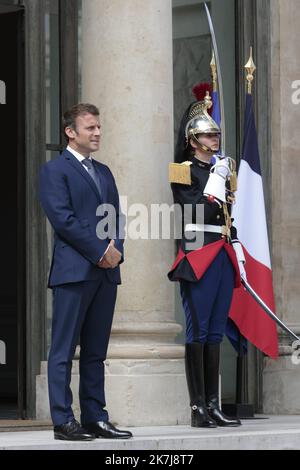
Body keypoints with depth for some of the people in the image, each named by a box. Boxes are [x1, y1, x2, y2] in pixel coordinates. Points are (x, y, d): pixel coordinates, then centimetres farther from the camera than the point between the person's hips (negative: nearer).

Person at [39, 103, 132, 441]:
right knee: (64, 350, -4)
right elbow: (62, 218, -11)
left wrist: (116, 250, -3)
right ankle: (63, 421, -4)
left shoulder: (103, 172, 21)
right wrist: (100, 252, -13)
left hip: (106, 272, 7)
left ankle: (95, 418, 11)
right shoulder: (55, 170, -2)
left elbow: (117, 216, 17)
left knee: (95, 351, 8)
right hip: (74, 271, -7)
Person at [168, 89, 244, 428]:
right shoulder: (185, 171, -3)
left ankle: (213, 406, 9)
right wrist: (216, 180, -14)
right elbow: (198, 211, -14)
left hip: (223, 258, 8)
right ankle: (199, 408, -7)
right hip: (198, 256, -8)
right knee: (198, 332, -7)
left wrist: (237, 252, 19)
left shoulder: (223, 169, 20)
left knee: (215, 333, 7)